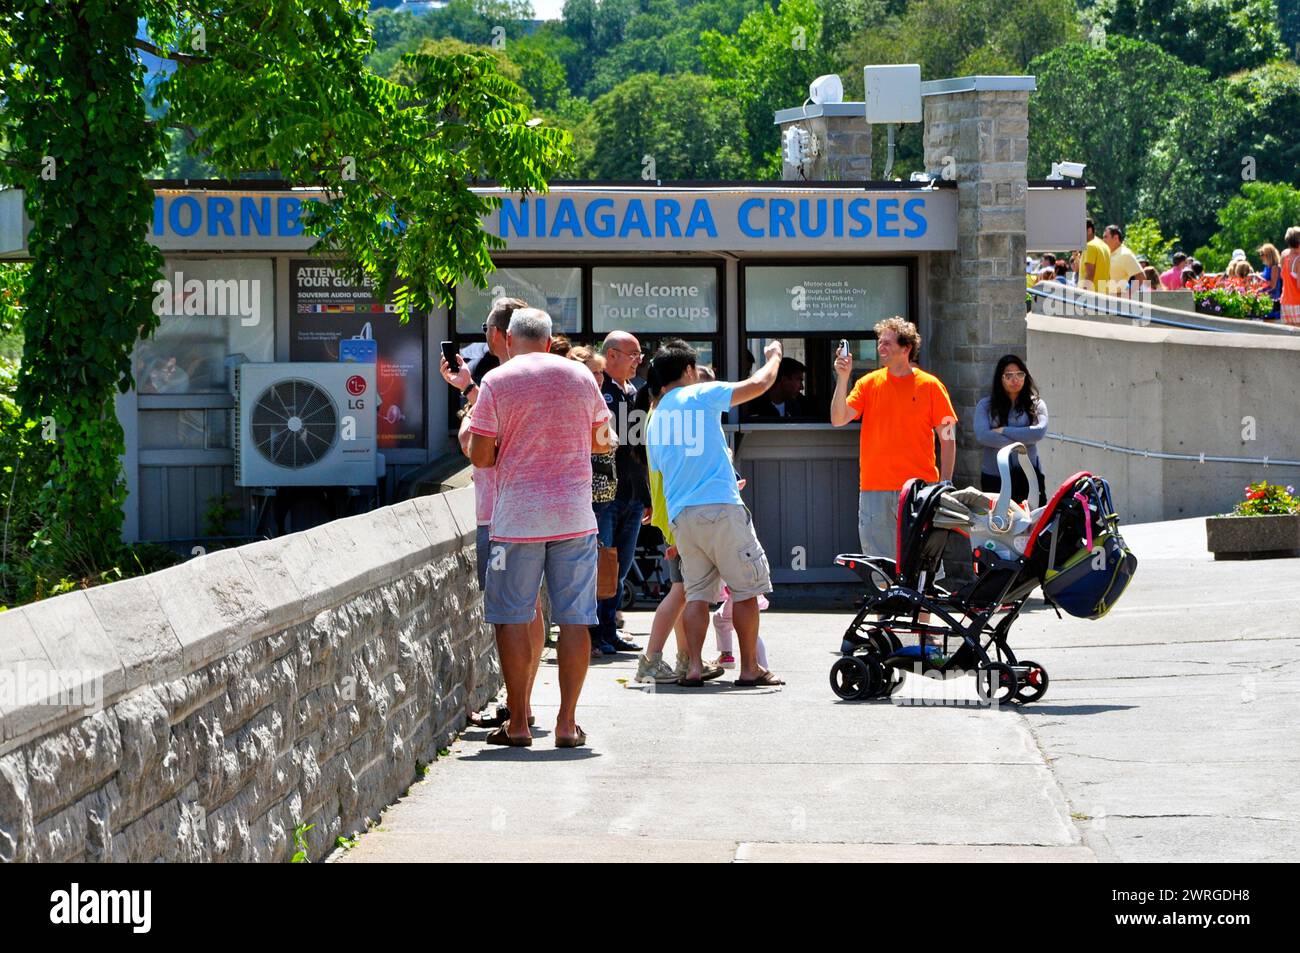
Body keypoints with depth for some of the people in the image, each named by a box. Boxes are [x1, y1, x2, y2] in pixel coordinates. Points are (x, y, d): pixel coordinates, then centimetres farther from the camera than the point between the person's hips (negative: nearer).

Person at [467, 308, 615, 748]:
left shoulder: (497, 381, -3)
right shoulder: (580, 376, 6)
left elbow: (480, 456, -5)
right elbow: (603, 442, 14)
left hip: (517, 517, -2)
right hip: (574, 514, 2)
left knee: (513, 617, 5)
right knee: (574, 618, 4)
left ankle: (518, 723, 4)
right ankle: (567, 723, 3)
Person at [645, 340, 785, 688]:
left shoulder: (655, 420, 19)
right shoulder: (700, 395, -1)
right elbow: (759, 384, -1)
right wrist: (773, 356, 20)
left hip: (680, 516, 6)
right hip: (721, 508, -6)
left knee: (696, 593, 8)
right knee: (747, 588, 3)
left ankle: (694, 666, -3)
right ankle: (750, 668, 3)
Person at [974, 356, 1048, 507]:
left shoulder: (1036, 404, 7)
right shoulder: (985, 406, 7)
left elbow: (1040, 431, -10)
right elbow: (982, 435, -8)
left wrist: (1003, 431, -8)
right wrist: (1020, 442, -9)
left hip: (1028, 475, 0)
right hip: (994, 477, 0)